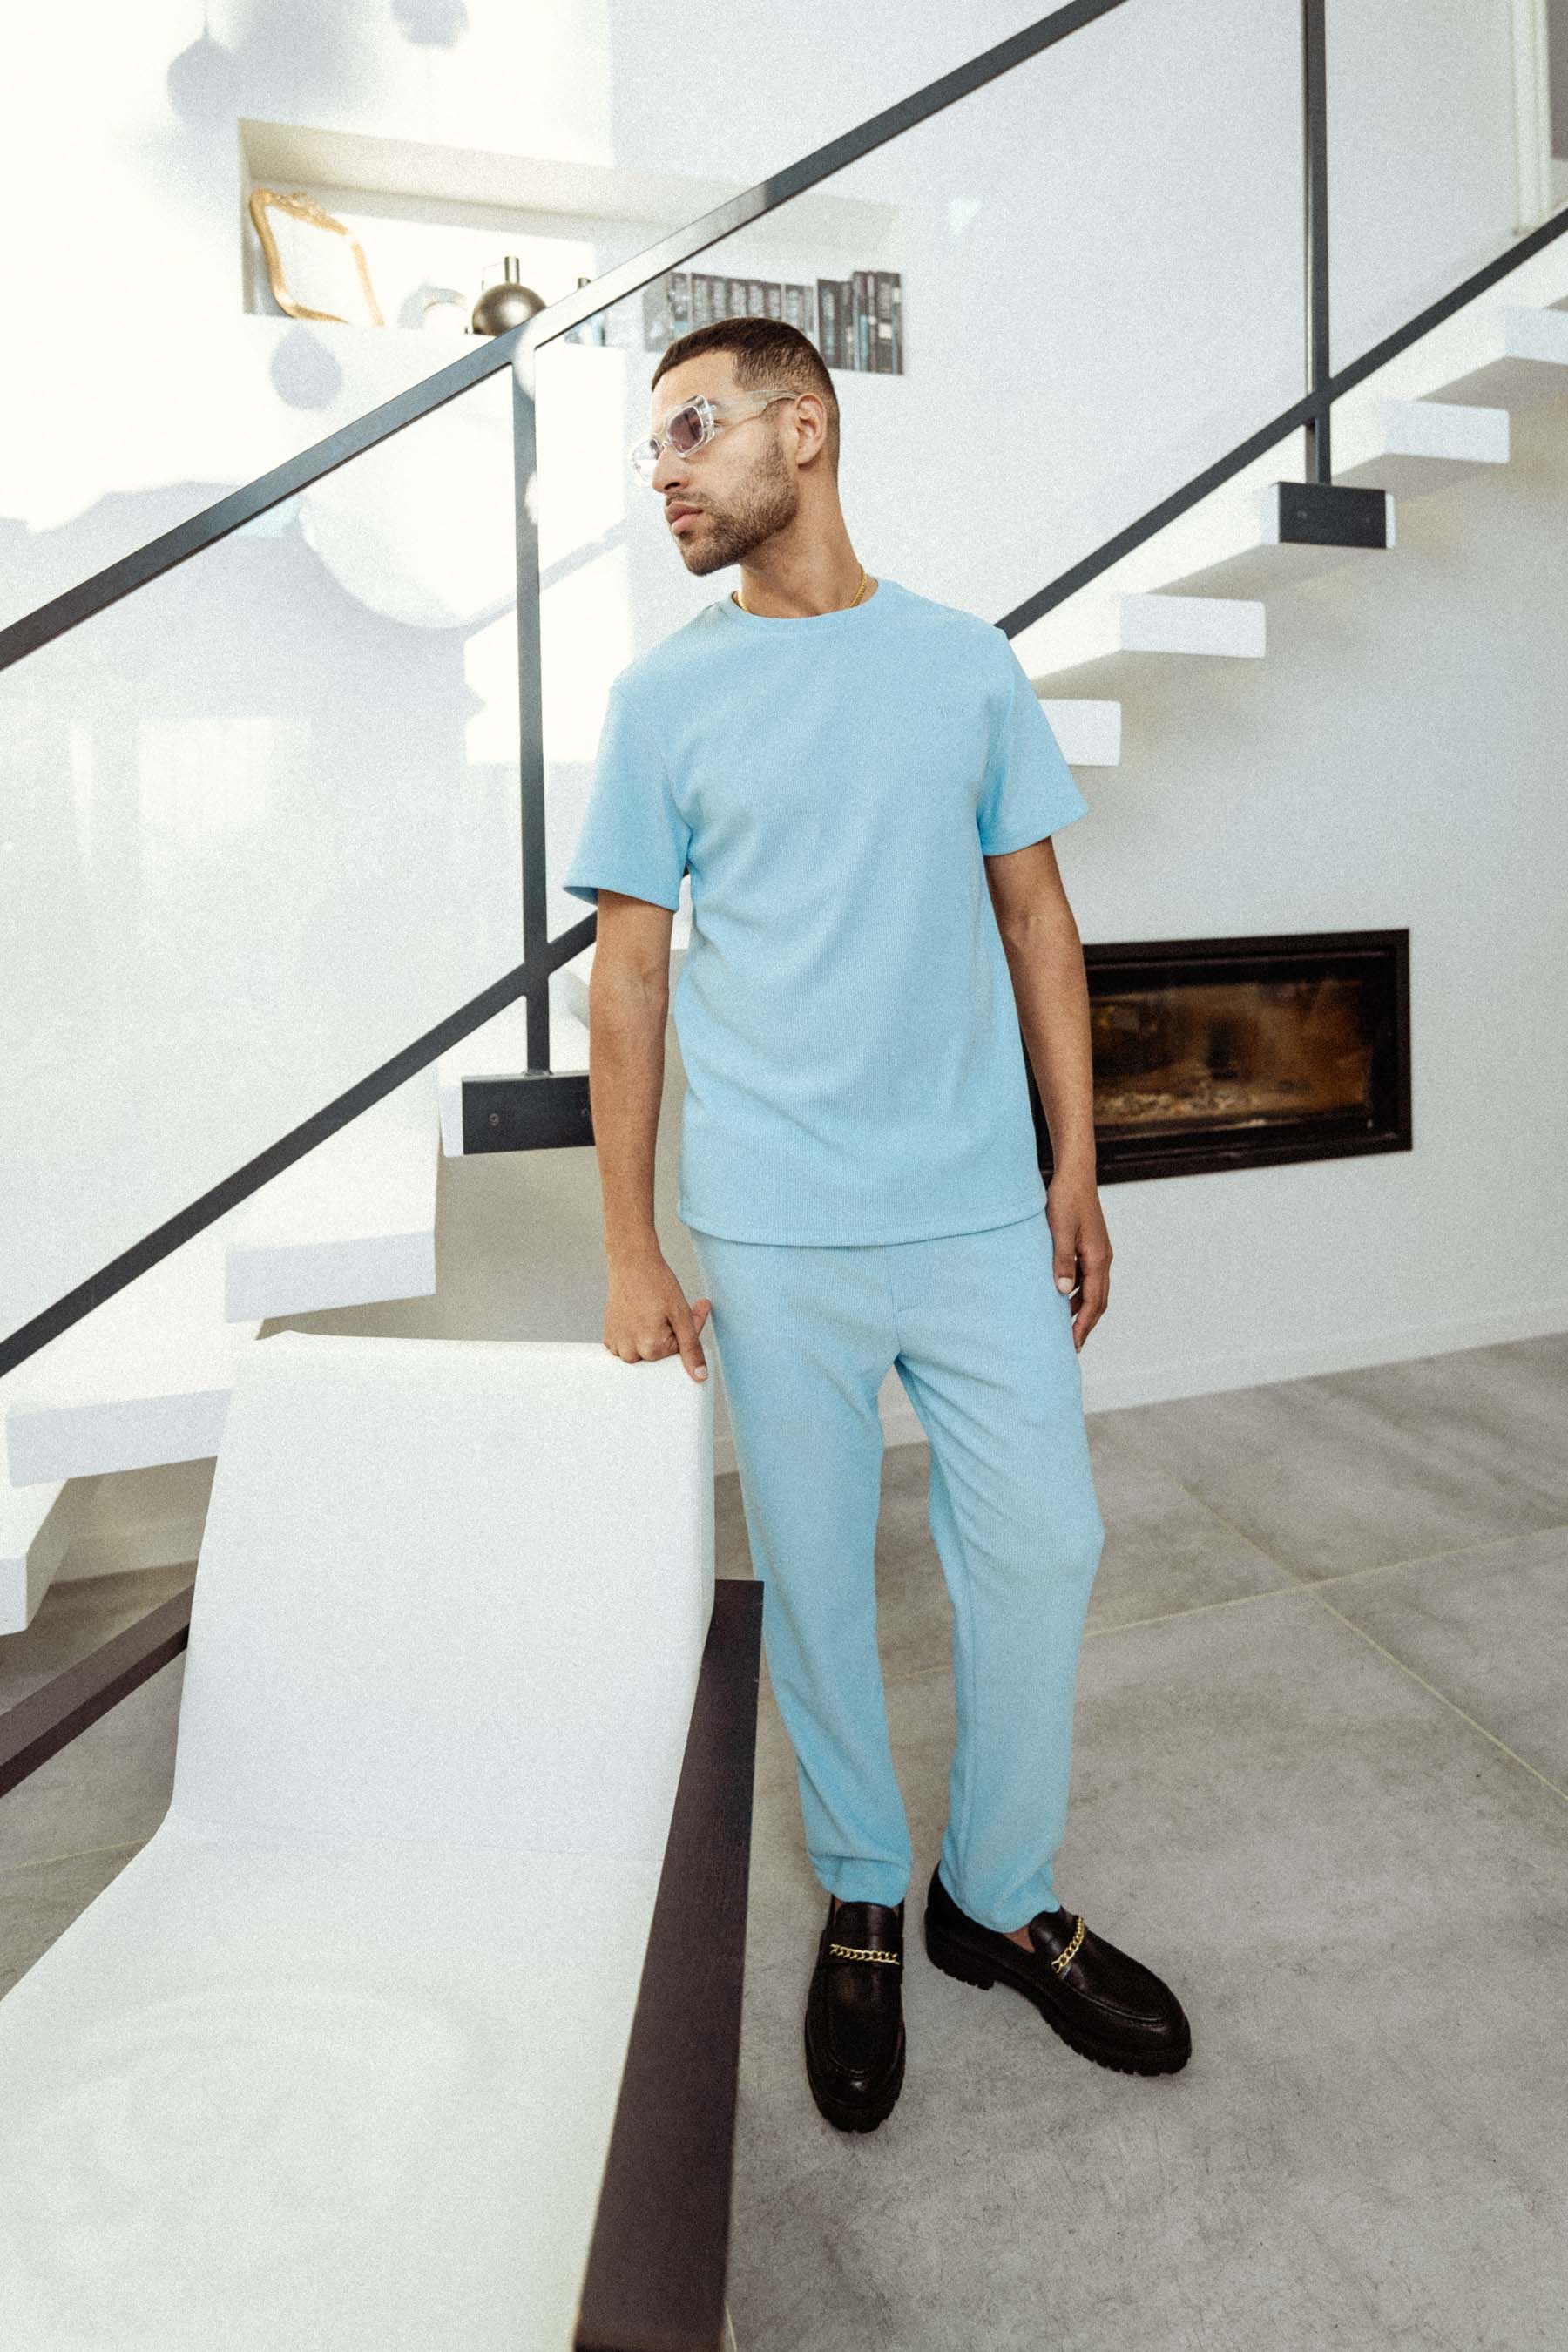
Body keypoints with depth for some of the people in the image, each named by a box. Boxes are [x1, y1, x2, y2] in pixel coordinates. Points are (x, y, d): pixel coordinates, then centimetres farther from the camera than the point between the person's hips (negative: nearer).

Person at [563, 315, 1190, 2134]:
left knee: (1042, 1547, 6)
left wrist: (1076, 1168, 4)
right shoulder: (663, 697, 4)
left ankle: (1003, 1899, 29)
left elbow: (1035, 917, 10)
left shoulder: (965, 662, 8)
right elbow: (628, 973, 2)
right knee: (814, 1579, 8)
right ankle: (862, 1905, 31)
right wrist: (631, 1255, -2)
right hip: (777, 1232, -1)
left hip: (985, 1211, 2)